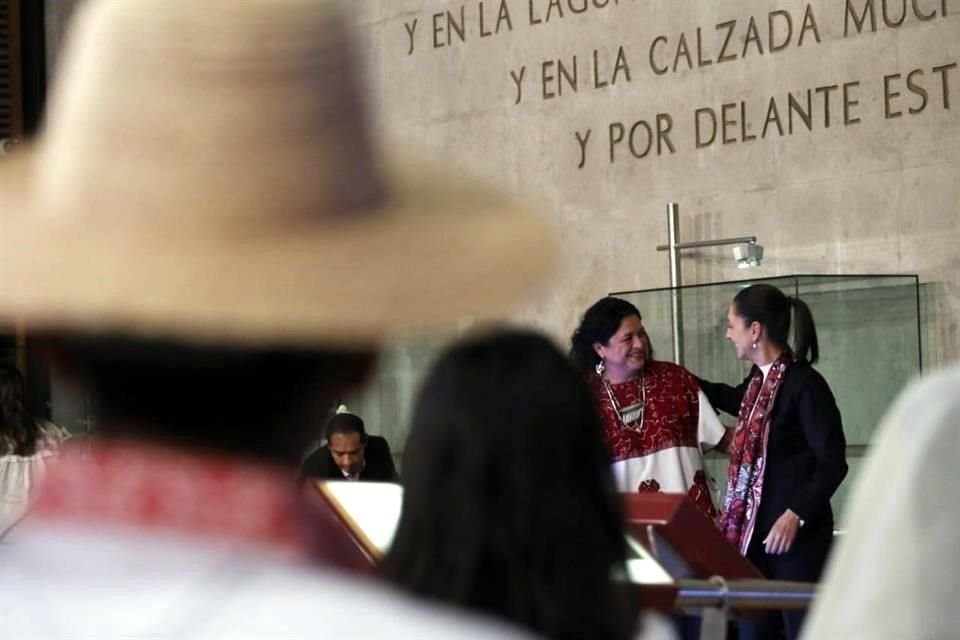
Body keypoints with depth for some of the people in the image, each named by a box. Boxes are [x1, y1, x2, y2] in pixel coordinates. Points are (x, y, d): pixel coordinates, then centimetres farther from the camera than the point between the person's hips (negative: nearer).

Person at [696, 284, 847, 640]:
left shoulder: (805, 384, -15)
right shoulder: (758, 380, 10)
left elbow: (832, 463, -17)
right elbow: (735, 401, 35)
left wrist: (796, 515, -25)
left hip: (796, 534, -8)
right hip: (757, 530, 8)